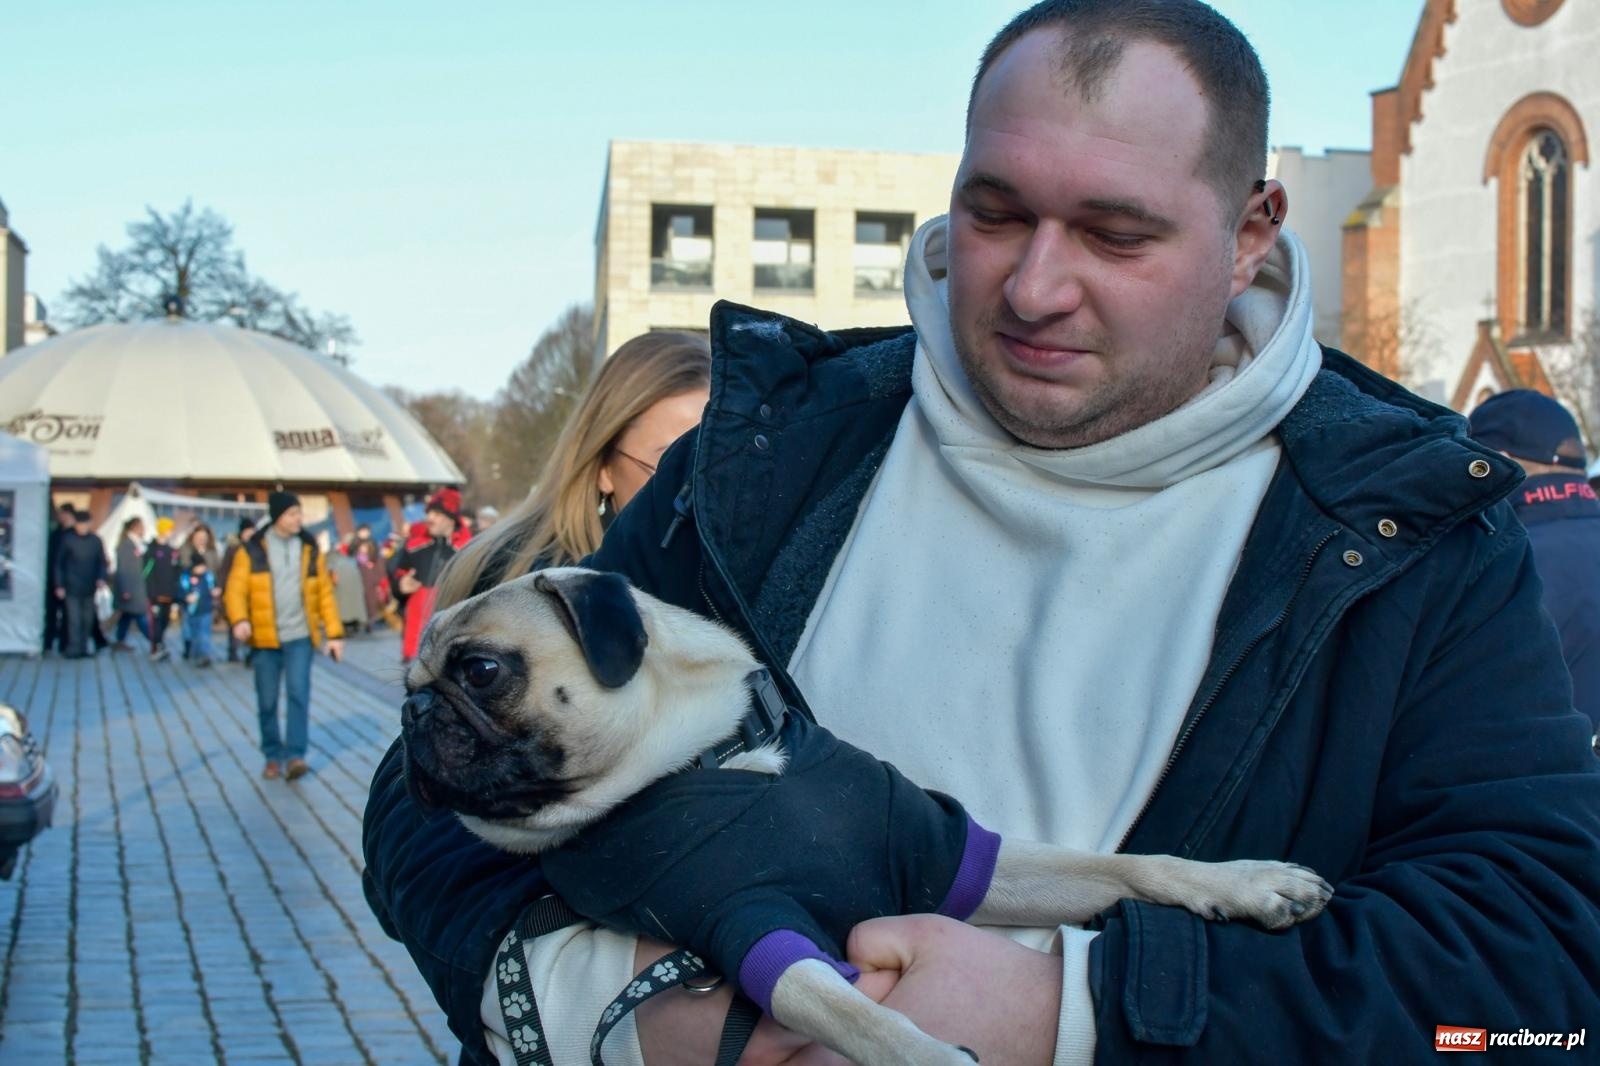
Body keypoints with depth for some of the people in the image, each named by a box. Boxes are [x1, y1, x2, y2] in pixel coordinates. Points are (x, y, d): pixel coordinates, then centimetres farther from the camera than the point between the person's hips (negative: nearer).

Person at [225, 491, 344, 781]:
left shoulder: (310, 549, 6)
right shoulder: (252, 551, -1)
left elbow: (324, 592, 7)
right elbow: (235, 590, -6)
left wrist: (334, 632, 3)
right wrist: (239, 619, -25)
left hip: (299, 636, 1)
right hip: (265, 638, 0)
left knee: (299, 693, -12)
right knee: (267, 702, 6)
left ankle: (295, 755, -9)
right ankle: (273, 756, 20)